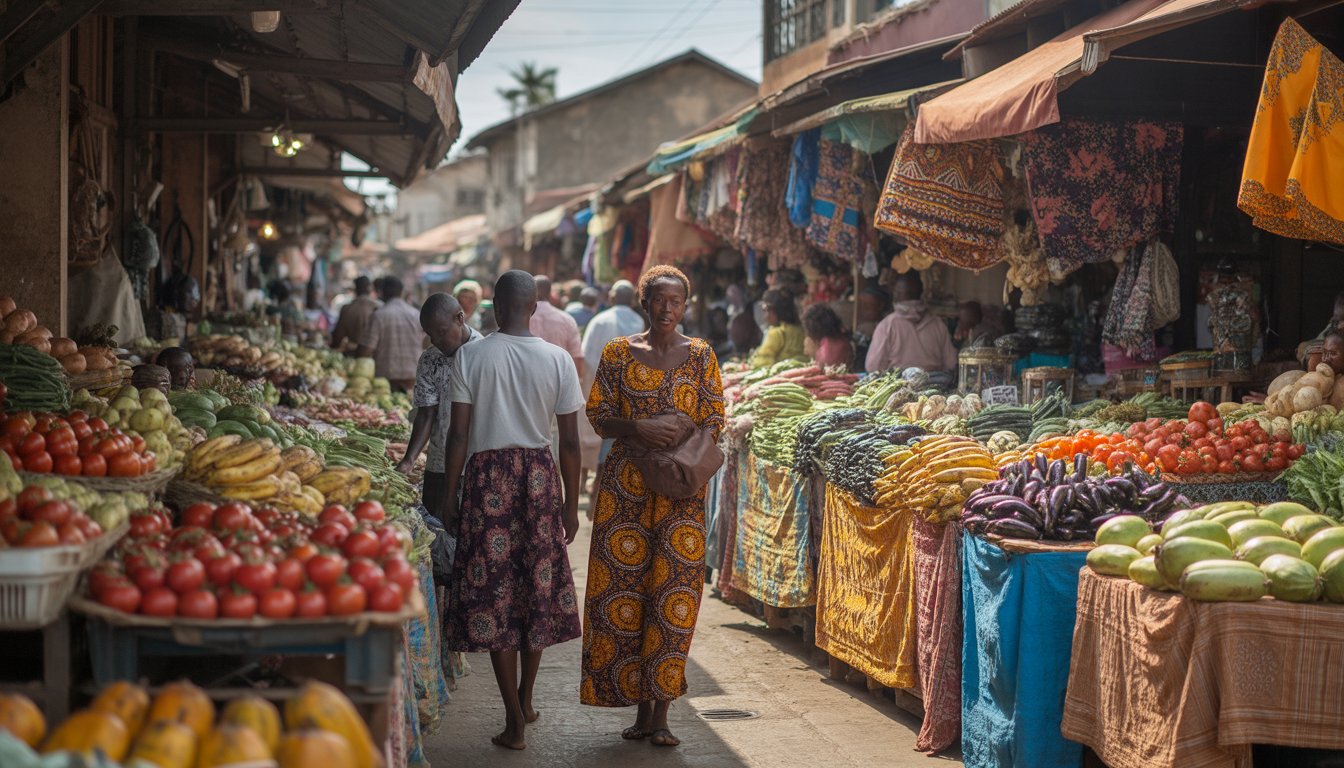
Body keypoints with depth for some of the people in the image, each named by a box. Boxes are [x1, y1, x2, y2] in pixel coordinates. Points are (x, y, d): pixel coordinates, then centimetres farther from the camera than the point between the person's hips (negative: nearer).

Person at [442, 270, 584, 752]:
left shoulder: (471, 356, -5)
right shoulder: (557, 359, -2)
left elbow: (459, 434, -7)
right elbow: (570, 442, -1)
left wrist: (449, 494, 3)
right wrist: (570, 505, 9)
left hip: (488, 476, -2)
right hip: (540, 476, 2)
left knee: (494, 591, 3)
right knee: (538, 585, 17)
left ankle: (515, 722, 3)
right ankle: (526, 699, 33)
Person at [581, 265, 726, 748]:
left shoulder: (700, 355, 7)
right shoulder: (619, 353, 6)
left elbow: (713, 420, 5)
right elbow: (598, 417, 3)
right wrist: (636, 428, -16)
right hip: (627, 485, 0)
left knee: (673, 594, -5)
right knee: (625, 588, 0)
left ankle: (660, 712, 0)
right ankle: (641, 708, 11)